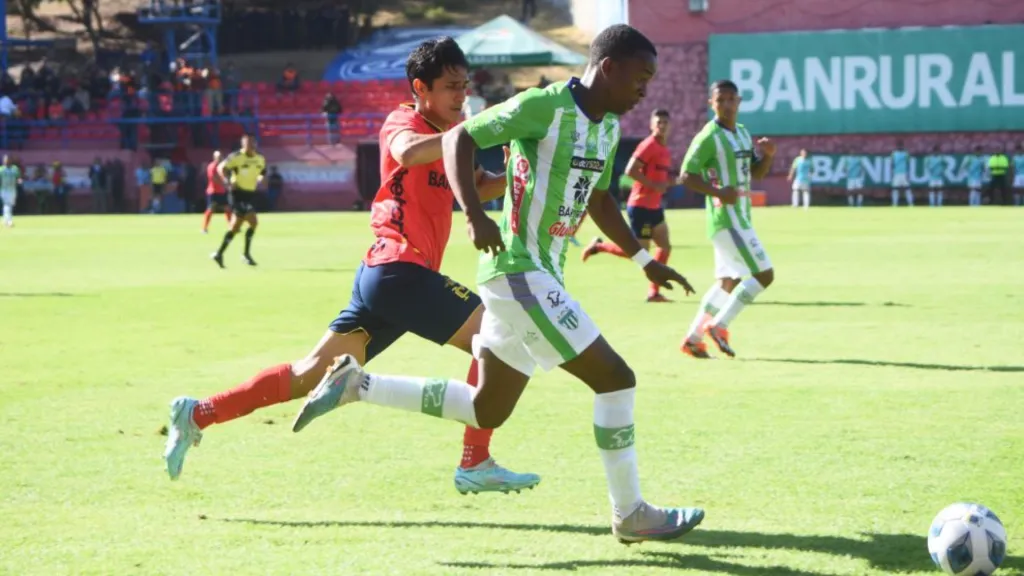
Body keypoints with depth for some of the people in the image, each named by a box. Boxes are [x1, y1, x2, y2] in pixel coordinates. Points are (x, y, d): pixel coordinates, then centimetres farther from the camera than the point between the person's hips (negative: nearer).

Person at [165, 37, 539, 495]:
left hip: (379, 275, 9)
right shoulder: (403, 122, -7)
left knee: (312, 375, 10)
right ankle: (475, 465, -6)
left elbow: (481, 186, 19)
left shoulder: (445, 132, 21)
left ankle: (197, 414, 11)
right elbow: (408, 153, -31)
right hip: (401, 270, -9)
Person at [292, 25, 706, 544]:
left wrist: (644, 260, 24)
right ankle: (631, 516, 0)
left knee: (486, 410, 14)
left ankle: (356, 384, 19)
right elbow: (459, 139, -13)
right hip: (519, 272, -10)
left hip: (540, 276, 10)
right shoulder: (544, 106, -15)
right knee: (614, 378, -10)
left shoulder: (609, 127, 12)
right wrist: (475, 216, -25)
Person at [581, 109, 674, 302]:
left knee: (665, 247, 6)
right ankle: (599, 246, 10)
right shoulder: (648, 145, -14)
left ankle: (654, 292, 10)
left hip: (654, 206, 9)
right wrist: (654, 185, -21)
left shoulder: (665, 151, 14)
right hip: (640, 206, -9)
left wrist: (668, 182, 3)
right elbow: (630, 170, -22)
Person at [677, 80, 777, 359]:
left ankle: (693, 339, 16)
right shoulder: (709, 137, -13)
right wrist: (719, 193, -29)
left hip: (740, 219, 9)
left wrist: (767, 154, -2)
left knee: (729, 282, 13)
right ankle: (719, 325, -6)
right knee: (764, 274, -12)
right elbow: (687, 176, -16)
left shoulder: (743, 133, 13)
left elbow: (756, 172, 20)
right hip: (726, 219, -9)